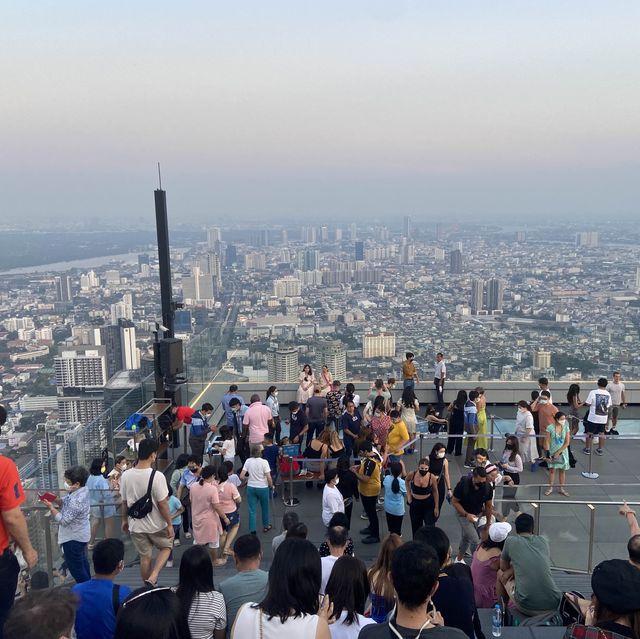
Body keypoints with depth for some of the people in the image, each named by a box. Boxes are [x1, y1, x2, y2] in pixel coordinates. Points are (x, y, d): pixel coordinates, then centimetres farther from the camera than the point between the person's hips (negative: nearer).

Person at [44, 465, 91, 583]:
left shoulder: (77, 501, -35)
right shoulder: (81, 490, -6)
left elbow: (63, 521, -29)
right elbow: (66, 502, 8)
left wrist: (51, 507, -21)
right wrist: (55, 500, -9)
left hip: (73, 538, -10)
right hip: (80, 534, 10)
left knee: (75, 566, 5)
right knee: (81, 560, 26)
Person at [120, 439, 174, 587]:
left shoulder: (126, 475, -8)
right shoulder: (157, 476, -23)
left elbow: (124, 502, 2)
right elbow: (162, 504, -18)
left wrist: (124, 520, 17)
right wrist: (169, 524, -7)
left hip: (136, 524, 4)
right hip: (156, 524, -4)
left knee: (145, 557, 18)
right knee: (166, 547, 21)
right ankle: (152, 578, 4)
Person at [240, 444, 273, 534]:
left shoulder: (248, 461, -6)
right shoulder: (264, 462, -16)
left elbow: (241, 477, -6)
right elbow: (269, 478, -16)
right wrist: (271, 486, 2)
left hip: (251, 487, 2)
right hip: (263, 488, -2)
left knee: (252, 510, 7)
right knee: (264, 508, 20)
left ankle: (252, 530, 5)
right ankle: (266, 526, 37)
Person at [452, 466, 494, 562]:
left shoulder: (487, 487, -19)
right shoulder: (463, 484, -29)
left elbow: (488, 506, -5)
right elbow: (454, 501, -17)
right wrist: (466, 514, -27)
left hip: (477, 514, 4)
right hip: (463, 513, -4)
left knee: (466, 536, 21)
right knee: (474, 540, -13)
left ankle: (459, 558, 43)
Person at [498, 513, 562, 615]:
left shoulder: (511, 541, 3)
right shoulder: (543, 541, 12)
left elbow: (503, 567, 17)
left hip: (527, 608, -4)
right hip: (554, 606, 4)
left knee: (500, 574, 24)